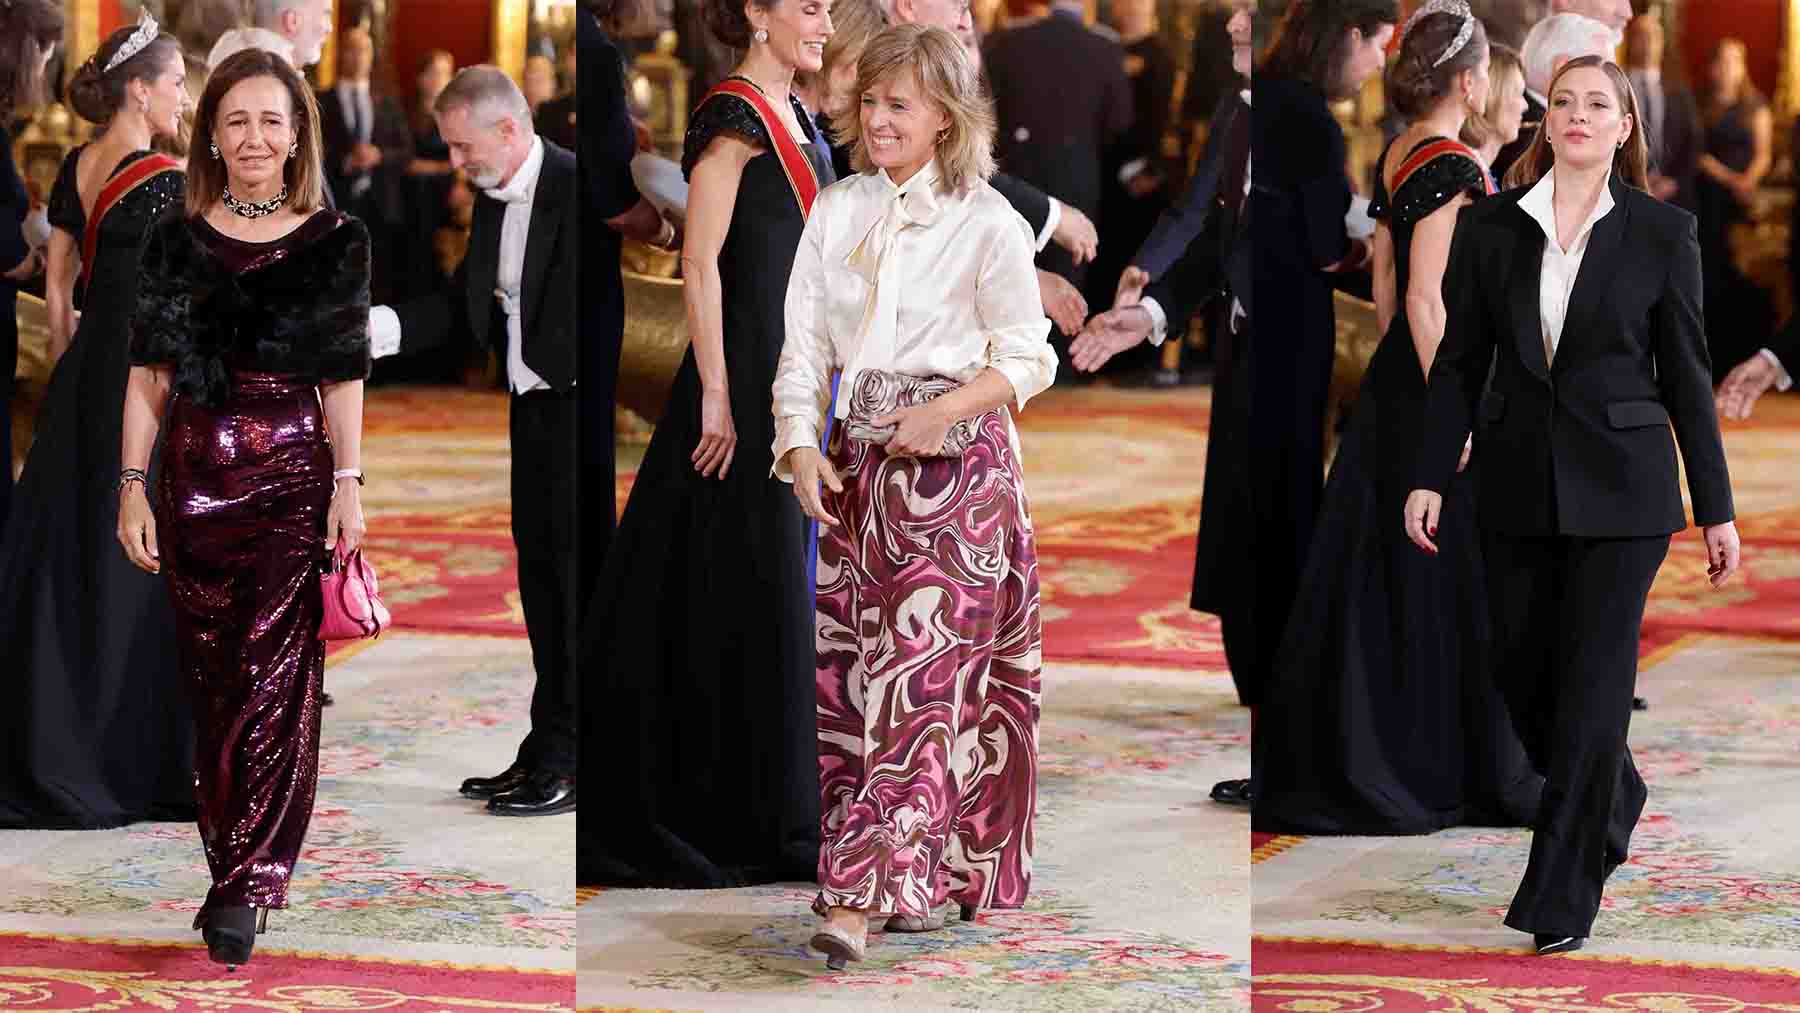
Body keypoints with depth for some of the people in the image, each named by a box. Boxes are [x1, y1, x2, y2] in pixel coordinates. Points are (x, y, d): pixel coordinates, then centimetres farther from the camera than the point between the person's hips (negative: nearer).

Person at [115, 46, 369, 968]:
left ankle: (242, 889, -7)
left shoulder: (334, 242, 3)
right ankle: (238, 860, 17)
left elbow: (343, 380, 3)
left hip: (296, 483, -2)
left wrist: (348, 486, -4)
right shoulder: (176, 242, 5)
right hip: (196, 480, 2)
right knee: (213, 679, 6)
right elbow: (148, 375, 5)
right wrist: (133, 486, -1)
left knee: (276, 682, -7)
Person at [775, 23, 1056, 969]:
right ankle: (915, 875, 16)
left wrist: (947, 411, -17)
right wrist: (799, 446, -7)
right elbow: (803, 345, 8)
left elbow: (1026, 357, -1)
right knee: (850, 669, 5)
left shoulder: (988, 223, -4)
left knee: (921, 676, -10)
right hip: (855, 461, 5)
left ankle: (864, 890, -15)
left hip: (955, 465, -5)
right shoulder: (834, 214, 10)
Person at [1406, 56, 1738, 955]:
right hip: (1518, 487, 3)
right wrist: (1431, 477, -3)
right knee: (1522, 677, 9)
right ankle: (1614, 804, 39)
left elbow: (1686, 375, 1)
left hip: (1620, 491, -3)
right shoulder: (1488, 227, 4)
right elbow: (1460, 362, 5)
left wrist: (1715, 508, 1)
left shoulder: (1661, 232, -1)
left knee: (1592, 686, -6)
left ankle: (1560, 901, -1)